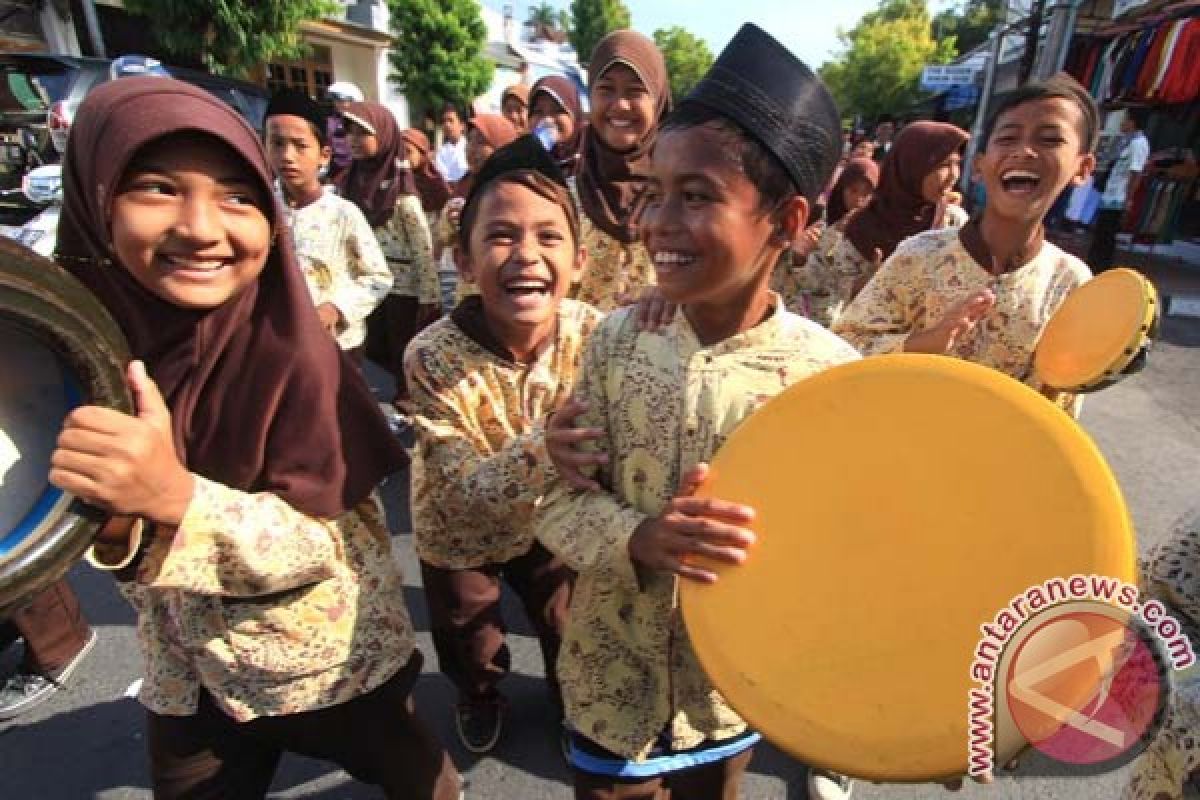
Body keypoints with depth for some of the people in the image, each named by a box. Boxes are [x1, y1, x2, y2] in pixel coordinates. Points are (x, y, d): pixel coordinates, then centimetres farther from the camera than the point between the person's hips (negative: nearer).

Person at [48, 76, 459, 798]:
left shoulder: (288, 349, -24)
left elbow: (326, 542, -22)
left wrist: (176, 496, -36)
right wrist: (110, 526, -25)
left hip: (331, 661, -3)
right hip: (187, 672, 4)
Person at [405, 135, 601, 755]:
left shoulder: (593, 333, -26)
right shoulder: (433, 356, -33)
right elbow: (465, 494, -33)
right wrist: (544, 448, -53)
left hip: (549, 520, 2)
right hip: (459, 534, -1)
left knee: (569, 631, 25)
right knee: (469, 644, 26)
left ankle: (571, 701, 61)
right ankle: (480, 695, 63)